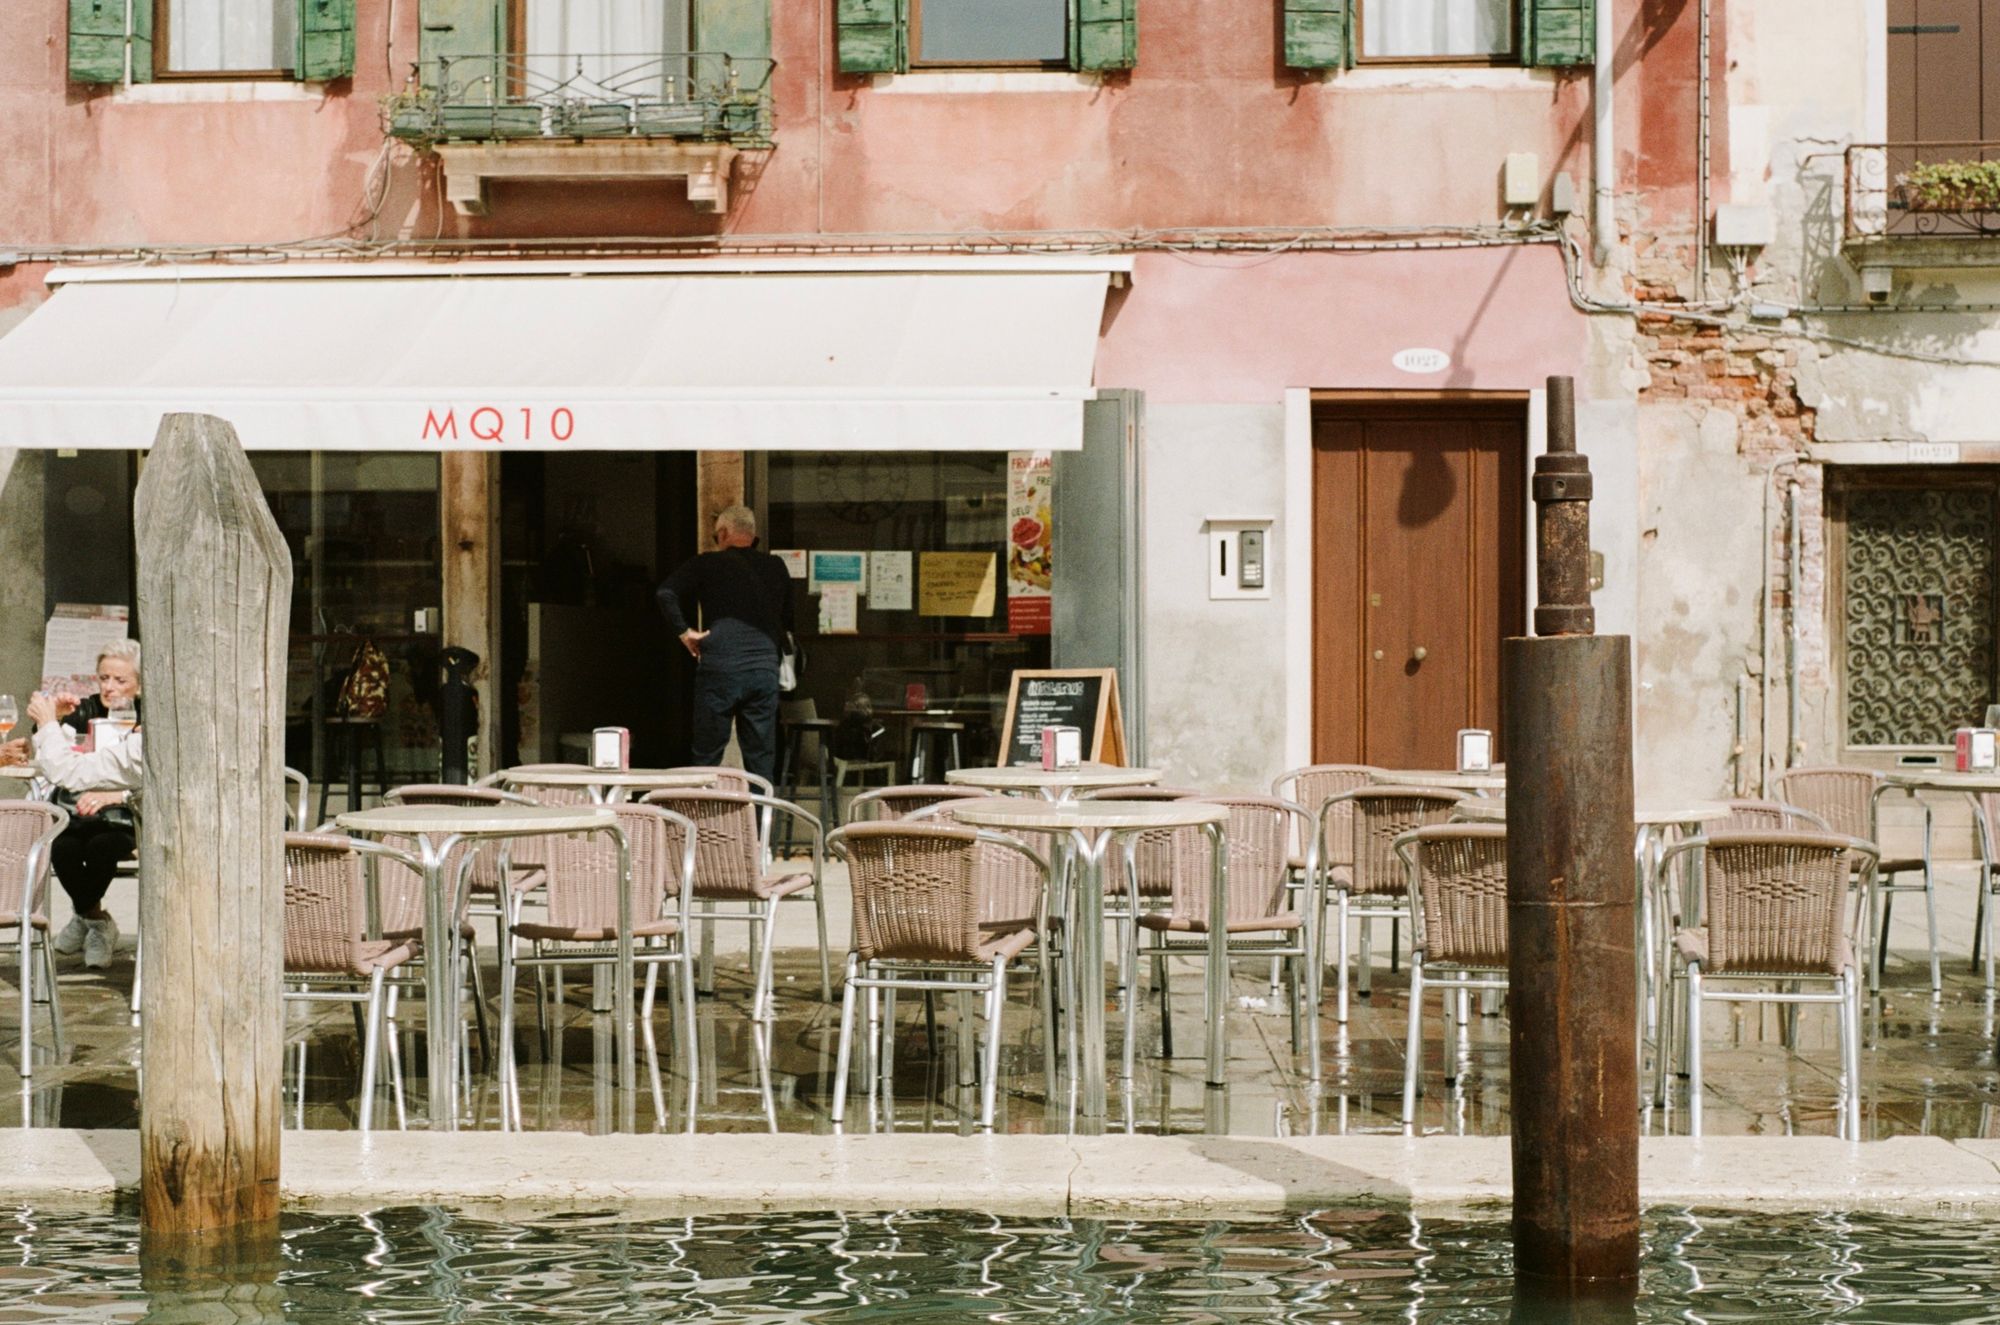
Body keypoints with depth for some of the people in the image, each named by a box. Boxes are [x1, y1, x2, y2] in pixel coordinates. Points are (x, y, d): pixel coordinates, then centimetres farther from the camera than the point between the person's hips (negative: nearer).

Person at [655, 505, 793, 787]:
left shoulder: (707, 565, 3)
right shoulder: (776, 568, 13)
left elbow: (666, 593, -10)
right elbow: (789, 620, 15)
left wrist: (684, 632, -4)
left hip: (720, 667, -3)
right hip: (765, 667, 3)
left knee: (707, 756, 3)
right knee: (762, 760, 6)